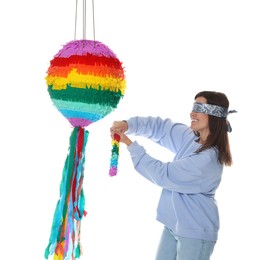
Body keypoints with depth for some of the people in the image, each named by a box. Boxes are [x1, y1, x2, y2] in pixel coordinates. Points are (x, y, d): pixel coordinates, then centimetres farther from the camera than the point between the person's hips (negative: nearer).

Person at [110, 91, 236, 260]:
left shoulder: (209, 158, -25)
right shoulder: (189, 138, 1)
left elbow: (163, 174, -22)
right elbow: (159, 126, 6)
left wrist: (130, 145, -16)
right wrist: (127, 125, -12)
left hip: (195, 233, -8)